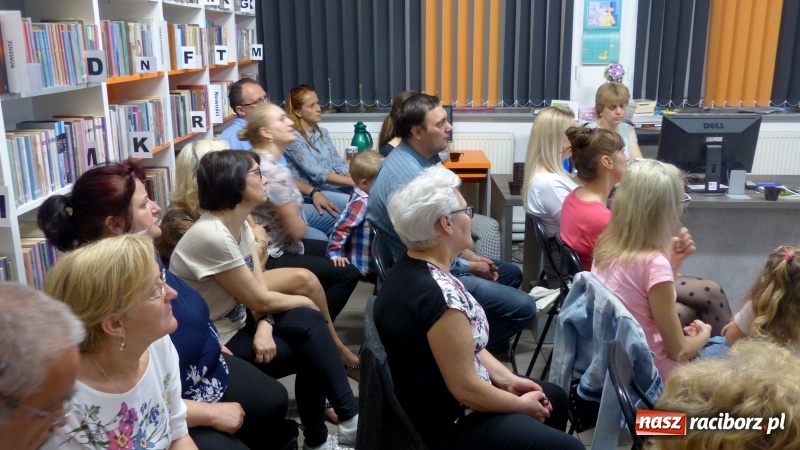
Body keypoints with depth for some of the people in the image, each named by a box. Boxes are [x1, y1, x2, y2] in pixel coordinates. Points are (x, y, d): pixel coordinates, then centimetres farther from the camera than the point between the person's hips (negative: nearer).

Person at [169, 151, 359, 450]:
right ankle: (349, 419, 6)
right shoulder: (211, 235, -27)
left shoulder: (240, 224, 2)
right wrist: (304, 301, -4)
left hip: (237, 320, 8)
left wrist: (265, 326, -20)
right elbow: (259, 300, -20)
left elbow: (260, 293, -1)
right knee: (311, 352, -11)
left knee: (311, 323, -11)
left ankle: (343, 421, -6)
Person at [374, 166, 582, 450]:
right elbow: (466, 389, -25)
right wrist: (522, 405, -9)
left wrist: (508, 380, 5)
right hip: (446, 422, -10)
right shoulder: (439, 295, -31)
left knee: (554, 397, 22)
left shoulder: (410, 268, -1)